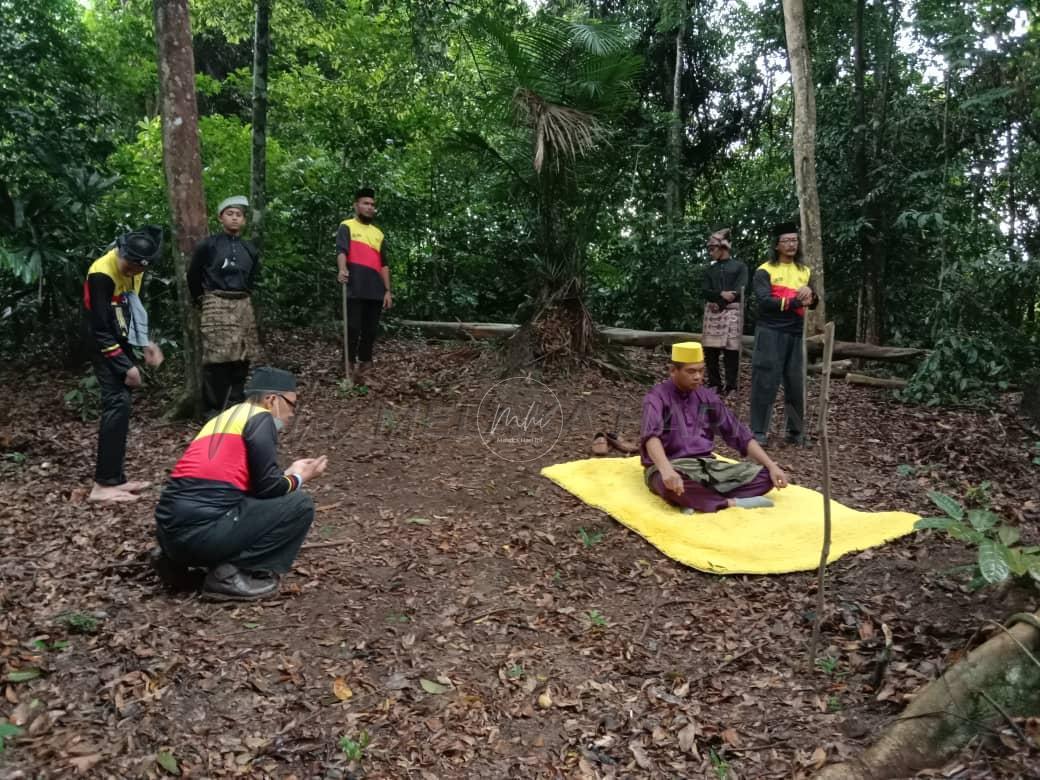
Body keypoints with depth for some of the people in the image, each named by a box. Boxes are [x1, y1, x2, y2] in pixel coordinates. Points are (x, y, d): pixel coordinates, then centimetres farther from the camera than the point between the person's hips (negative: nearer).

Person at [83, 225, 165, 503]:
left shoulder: (132, 269, 3)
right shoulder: (101, 275, -22)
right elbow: (99, 330, -21)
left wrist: (145, 343, 5)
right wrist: (126, 366, -20)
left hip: (122, 343, 8)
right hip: (104, 346, -8)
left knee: (121, 405, 7)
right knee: (117, 404, -16)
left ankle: (114, 478, 13)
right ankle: (103, 484, -13)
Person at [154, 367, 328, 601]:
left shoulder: (221, 419, 23)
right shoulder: (260, 418, -1)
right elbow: (267, 485, -7)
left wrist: (289, 472, 29)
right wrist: (297, 479, 12)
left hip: (171, 530, 9)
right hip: (203, 530, -9)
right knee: (300, 505, 0)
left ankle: (179, 559, 17)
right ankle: (230, 574, -6)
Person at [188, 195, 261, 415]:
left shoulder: (249, 249, 9)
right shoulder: (209, 245, -4)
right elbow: (193, 274, 6)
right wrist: (200, 298, 13)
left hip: (243, 305, 5)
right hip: (217, 305, -5)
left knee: (242, 358, 5)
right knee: (216, 358, -7)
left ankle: (236, 404, 17)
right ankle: (213, 408, 1)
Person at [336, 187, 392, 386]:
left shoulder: (378, 234, 22)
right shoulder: (347, 227, 5)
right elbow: (341, 250, -13)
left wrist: (388, 290, 12)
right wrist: (342, 269, -33)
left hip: (375, 291, 5)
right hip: (355, 290, -5)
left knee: (370, 331, 6)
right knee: (353, 329, -7)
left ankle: (364, 368, 13)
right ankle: (350, 368, -1)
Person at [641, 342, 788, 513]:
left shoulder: (708, 397, 11)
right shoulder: (657, 397, -7)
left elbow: (740, 435, 11)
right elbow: (651, 437, -27)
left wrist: (772, 466, 0)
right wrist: (666, 470, -46)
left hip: (706, 466, 6)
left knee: (765, 475, -11)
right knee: (671, 485, -42)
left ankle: (697, 502, -26)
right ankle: (733, 503, -24)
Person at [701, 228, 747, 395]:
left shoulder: (739, 266, 7)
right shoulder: (710, 269, 18)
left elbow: (739, 291, -4)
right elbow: (706, 292, 6)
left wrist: (719, 303, -11)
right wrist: (721, 294, -13)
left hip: (731, 312, -4)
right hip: (712, 312, 4)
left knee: (731, 349, -7)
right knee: (710, 349, -1)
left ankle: (731, 386, -2)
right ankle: (714, 383, 9)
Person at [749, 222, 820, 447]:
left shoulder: (804, 271, 14)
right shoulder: (765, 271, -1)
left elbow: (814, 302, 7)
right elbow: (764, 301, -14)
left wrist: (809, 294, -17)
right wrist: (796, 302, -19)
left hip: (796, 334, 5)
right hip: (770, 333, -5)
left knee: (797, 383, 7)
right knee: (766, 382, -5)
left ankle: (796, 431, 16)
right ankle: (759, 431, 1)